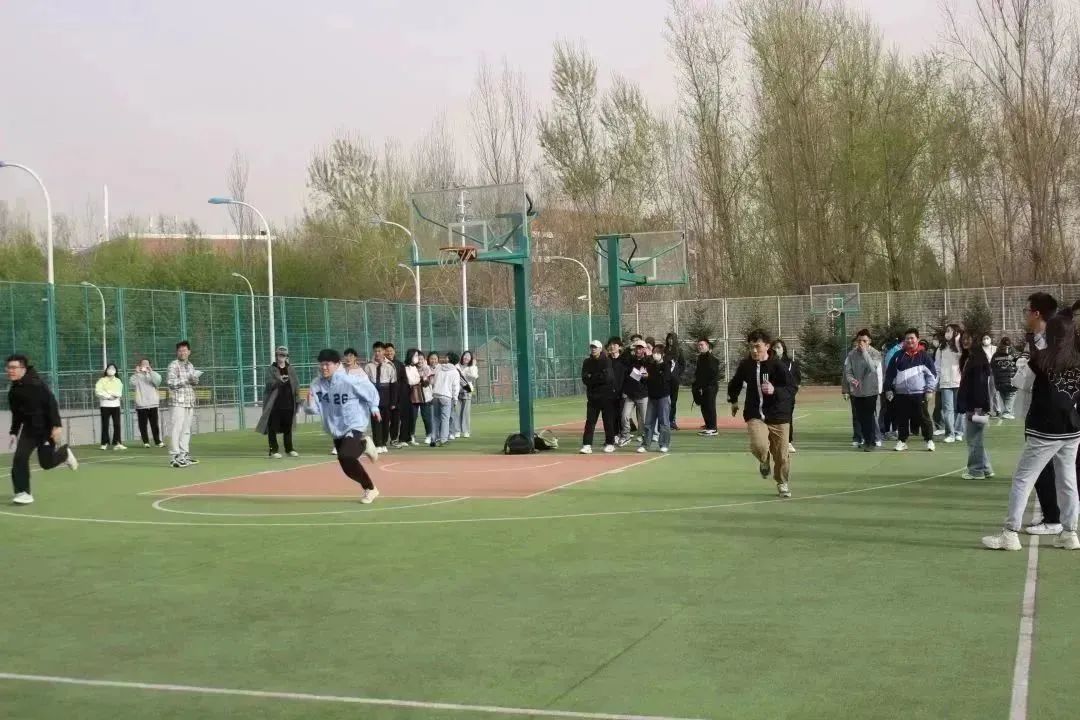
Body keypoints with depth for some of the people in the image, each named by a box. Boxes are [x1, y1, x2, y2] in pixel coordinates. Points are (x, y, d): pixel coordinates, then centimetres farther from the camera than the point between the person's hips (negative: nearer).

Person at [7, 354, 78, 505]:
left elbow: (52, 404, -24)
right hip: (29, 428, 6)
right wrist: (14, 433, 12)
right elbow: (17, 414, 15)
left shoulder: (36, 384, -20)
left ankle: (64, 453, 36)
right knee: (19, 458, -12)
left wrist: (57, 425, -30)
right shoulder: (13, 391, 3)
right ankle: (22, 493, -4)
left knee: (46, 463, 2)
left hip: (46, 428, -6)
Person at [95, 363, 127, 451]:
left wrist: (114, 395, -17)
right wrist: (108, 396, -13)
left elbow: (119, 393, 1)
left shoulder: (118, 381, 13)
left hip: (116, 405, 3)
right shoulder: (102, 380, 4)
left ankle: (117, 443, -4)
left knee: (117, 424, -4)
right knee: (105, 425, -2)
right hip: (105, 405, -3)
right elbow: (98, 391, -10)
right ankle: (105, 443, 4)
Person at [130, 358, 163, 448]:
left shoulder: (153, 375, 10)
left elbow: (158, 380, -11)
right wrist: (136, 373, -22)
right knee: (143, 425, 1)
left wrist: (151, 371, -22)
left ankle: (158, 441, 7)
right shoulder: (137, 376, 5)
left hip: (153, 404, 1)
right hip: (141, 405, -1)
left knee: (155, 424, 2)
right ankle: (145, 442, 7)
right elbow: (131, 383, -13)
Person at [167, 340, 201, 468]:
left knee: (186, 429, 10)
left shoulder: (190, 366, 17)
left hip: (190, 402, 7)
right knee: (177, 429, -9)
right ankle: (174, 457, -9)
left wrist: (195, 381, 0)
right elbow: (170, 382, -16)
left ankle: (184, 455, 17)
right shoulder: (173, 365, -5)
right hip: (177, 402, -7)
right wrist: (187, 380, -19)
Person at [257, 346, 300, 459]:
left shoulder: (290, 369, 11)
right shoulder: (271, 369, 0)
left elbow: (296, 384, 11)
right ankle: (274, 450, 3)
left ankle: (289, 449, 20)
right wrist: (279, 380, -32)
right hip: (274, 404, -3)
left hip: (288, 403, 3)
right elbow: (269, 383, -13)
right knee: (273, 427, -3)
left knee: (288, 427, 10)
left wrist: (297, 400, 5)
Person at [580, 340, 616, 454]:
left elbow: (607, 378, -16)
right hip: (592, 396, 3)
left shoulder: (607, 361, -3)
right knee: (590, 421, -2)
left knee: (609, 420, 3)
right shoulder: (587, 362, 9)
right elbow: (585, 380, -1)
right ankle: (587, 445, -4)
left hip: (606, 396, -3)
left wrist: (592, 377, -6)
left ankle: (610, 443, 14)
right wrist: (599, 378, -14)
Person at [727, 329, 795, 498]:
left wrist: (775, 391, -36)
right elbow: (735, 383, 21)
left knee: (781, 454, 6)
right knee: (759, 446, -25)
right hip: (755, 415, 1)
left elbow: (791, 389, -18)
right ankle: (764, 461, 13)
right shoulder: (745, 365, -1)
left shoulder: (777, 365, -12)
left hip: (778, 416, -1)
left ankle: (783, 484, 35)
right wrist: (733, 400, 29)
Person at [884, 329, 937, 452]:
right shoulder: (898, 356, 8)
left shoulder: (923, 356, 3)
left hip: (919, 394, -2)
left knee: (923, 418, -1)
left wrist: (929, 389, -3)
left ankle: (929, 440, 8)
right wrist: (888, 389, 7)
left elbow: (932, 373, 3)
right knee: (902, 419, 7)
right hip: (901, 394, 3)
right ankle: (902, 440, 19)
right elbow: (889, 373, 12)